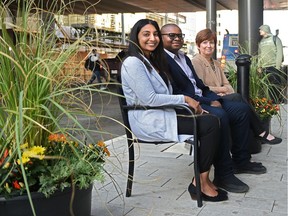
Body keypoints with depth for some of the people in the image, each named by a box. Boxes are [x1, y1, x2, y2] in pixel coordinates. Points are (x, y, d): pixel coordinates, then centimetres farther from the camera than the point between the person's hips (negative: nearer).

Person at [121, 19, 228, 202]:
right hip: (149, 121, -9)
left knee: (211, 121, -14)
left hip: (163, 114, 9)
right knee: (210, 124, -20)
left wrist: (190, 104, 1)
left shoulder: (154, 60, 19)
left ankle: (203, 179, -10)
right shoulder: (133, 63, -11)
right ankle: (200, 183, -11)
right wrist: (184, 99, -13)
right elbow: (149, 99, -18)